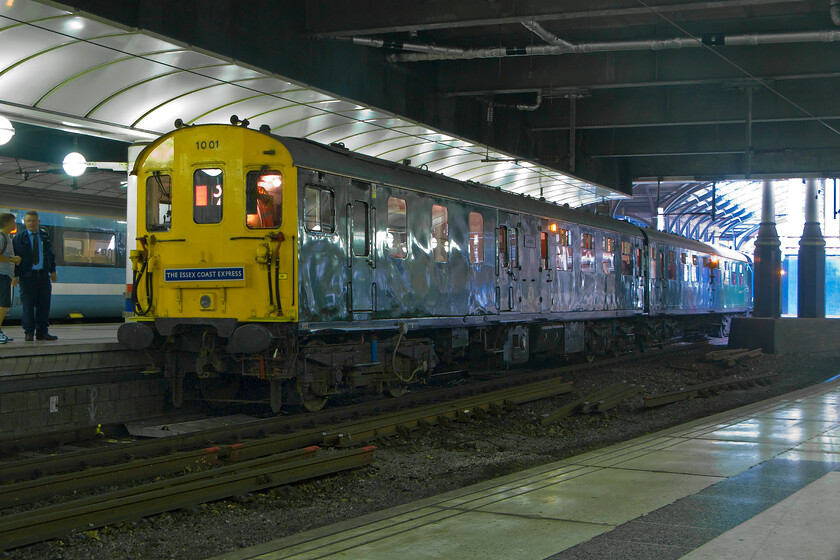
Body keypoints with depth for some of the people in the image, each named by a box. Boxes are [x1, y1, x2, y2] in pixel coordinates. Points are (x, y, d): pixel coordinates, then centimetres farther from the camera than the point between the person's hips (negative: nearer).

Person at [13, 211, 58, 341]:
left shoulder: (45, 236, 12)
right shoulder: (19, 238, 2)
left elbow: (51, 254, 17)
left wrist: (52, 271, 9)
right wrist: (16, 275, -8)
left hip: (43, 275, 3)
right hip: (27, 275, -3)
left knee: (44, 304, 2)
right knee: (28, 305, -3)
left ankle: (42, 332, 8)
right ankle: (29, 333, 3)